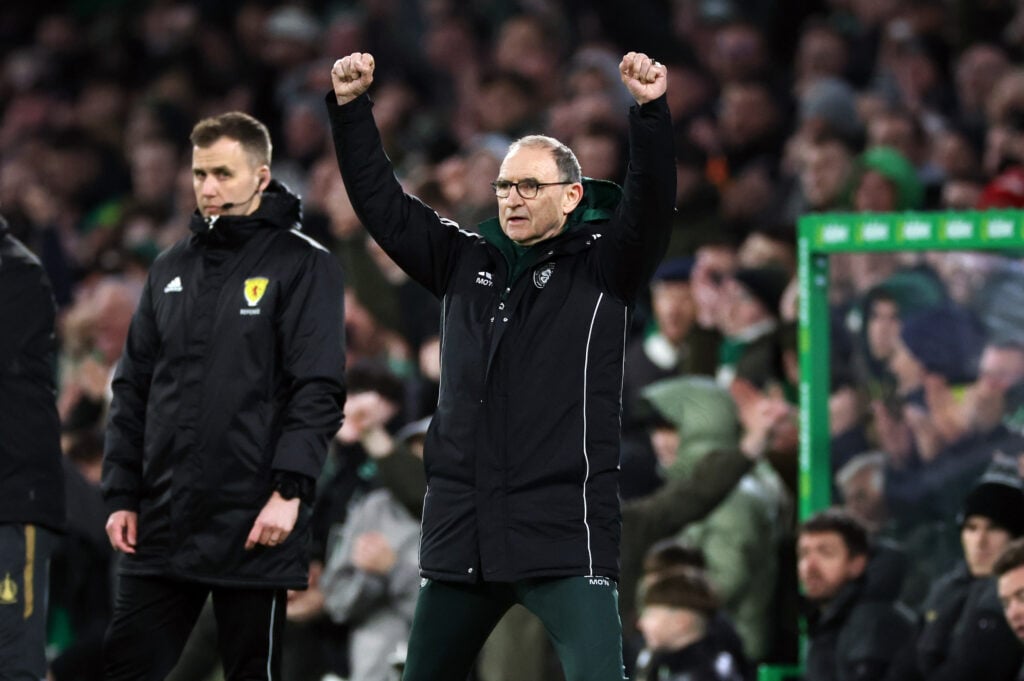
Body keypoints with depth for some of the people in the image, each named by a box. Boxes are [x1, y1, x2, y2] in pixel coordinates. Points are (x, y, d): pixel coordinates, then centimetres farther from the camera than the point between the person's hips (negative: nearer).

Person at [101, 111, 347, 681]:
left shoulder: (303, 265, -3)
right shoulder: (172, 269, 15)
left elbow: (318, 391, -10)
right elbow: (135, 388, 17)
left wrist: (290, 489, -19)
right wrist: (122, 494, 9)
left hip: (254, 527, -5)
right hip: (163, 522, 5)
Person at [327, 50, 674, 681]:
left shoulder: (603, 267, 1)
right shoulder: (465, 261, 13)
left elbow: (652, 203, -15)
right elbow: (382, 203, 13)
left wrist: (651, 113, -30)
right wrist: (351, 108, 3)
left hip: (565, 532, -5)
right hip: (461, 533, 6)